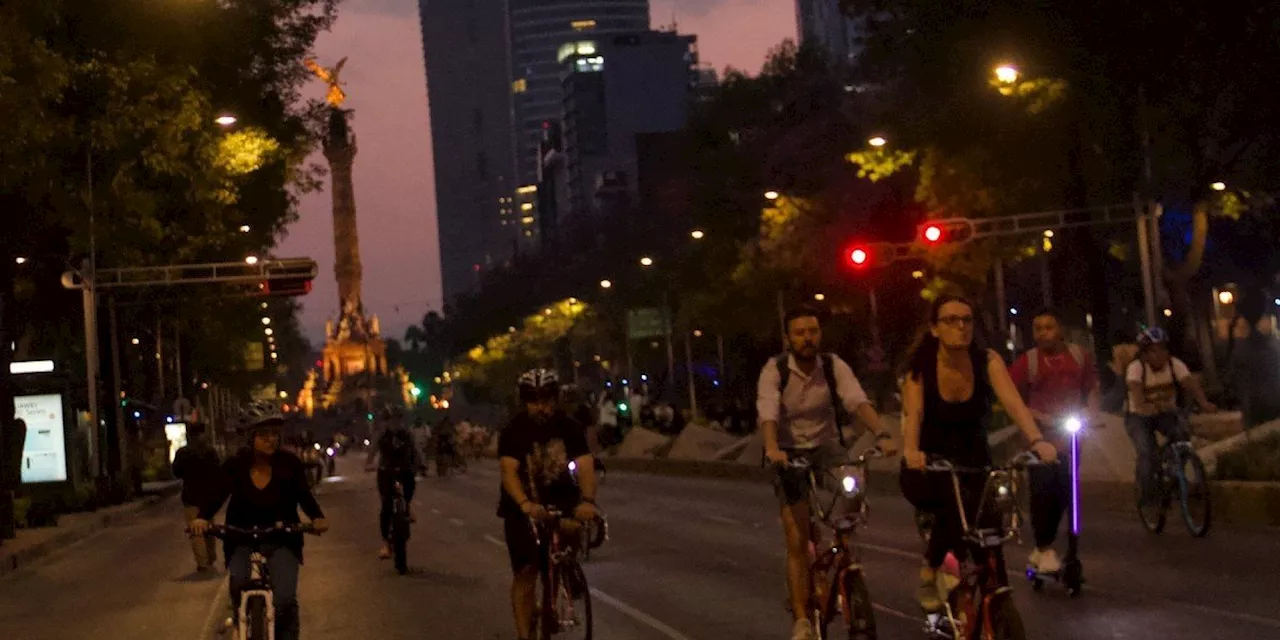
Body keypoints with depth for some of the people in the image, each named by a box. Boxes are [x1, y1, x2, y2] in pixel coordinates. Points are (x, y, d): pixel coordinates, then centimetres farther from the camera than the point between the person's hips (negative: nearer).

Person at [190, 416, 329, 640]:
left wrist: (317, 517, -27)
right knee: (238, 580, -25)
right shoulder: (236, 465, -7)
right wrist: (203, 518, -33)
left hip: (281, 540, -1)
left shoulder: (289, 463, -8)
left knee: (285, 599, -18)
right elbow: (219, 494, -13)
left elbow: (305, 496, -6)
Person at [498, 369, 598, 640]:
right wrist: (525, 504, -48)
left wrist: (587, 501, -42)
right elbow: (509, 471, -28)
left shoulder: (569, 427, -11)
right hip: (523, 506, -2)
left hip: (560, 498, 2)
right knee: (526, 572, -6)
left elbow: (584, 465, -23)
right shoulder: (514, 431, -15)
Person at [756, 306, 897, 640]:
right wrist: (772, 447, -50)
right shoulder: (774, 370, -15)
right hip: (790, 454, -2)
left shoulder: (834, 366, -10)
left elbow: (858, 401, -25)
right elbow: (767, 412, -30)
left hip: (827, 448, 2)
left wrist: (882, 434, -43)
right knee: (798, 541, -8)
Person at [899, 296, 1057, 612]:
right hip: (928, 469, -2)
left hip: (974, 464, 2)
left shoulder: (987, 360, -12)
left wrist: (1037, 441, -45)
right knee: (954, 503, -34)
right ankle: (933, 572, -14)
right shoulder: (920, 367, -14)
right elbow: (913, 414, -29)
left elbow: (1013, 402, -27)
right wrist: (911, 451, -50)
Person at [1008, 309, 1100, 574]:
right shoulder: (1027, 361, -7)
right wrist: (1037, 416, -17)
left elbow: (1093, 389, 12)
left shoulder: (1081, 356, 1)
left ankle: (1042, 548, 21)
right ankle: (1045, 551, -3)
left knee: (1063, 492, 7)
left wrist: (1091, 411, -6)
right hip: (1040, 436, -3)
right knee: (1042, 490, -12)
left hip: (1069, 436, 3)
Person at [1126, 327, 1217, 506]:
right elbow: (1135, 390, -38)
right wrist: (1143, 406, -59)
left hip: (1166, 413, 3)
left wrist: (1204, 402, -48)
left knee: (1182, 435, -26)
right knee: (1147, 453, -25)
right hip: (1139, 417, -3)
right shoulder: (1136, 367, -23)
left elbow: (1190, 383, -29)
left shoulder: (1175, 364, -15)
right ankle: (1147, 495, -5)